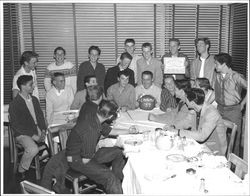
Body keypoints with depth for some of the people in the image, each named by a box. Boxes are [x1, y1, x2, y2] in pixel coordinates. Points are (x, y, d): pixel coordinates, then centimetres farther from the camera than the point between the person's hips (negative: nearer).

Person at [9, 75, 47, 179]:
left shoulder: (34, 99, 13)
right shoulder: (14, 104, -8)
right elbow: (16, 126, -12)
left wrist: (43, 131, -4)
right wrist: (33, 135, -18)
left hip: (38, 130, 6)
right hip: (23, 134, -6)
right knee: (33, 149, -32)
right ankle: (21, 170, -5)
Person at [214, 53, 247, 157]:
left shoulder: (237, 77, -11)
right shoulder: (217, 76, 5)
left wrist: (242, 103, -4)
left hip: (234, 110, -4)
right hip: (220, 109, 5)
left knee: (235, 136, 3)